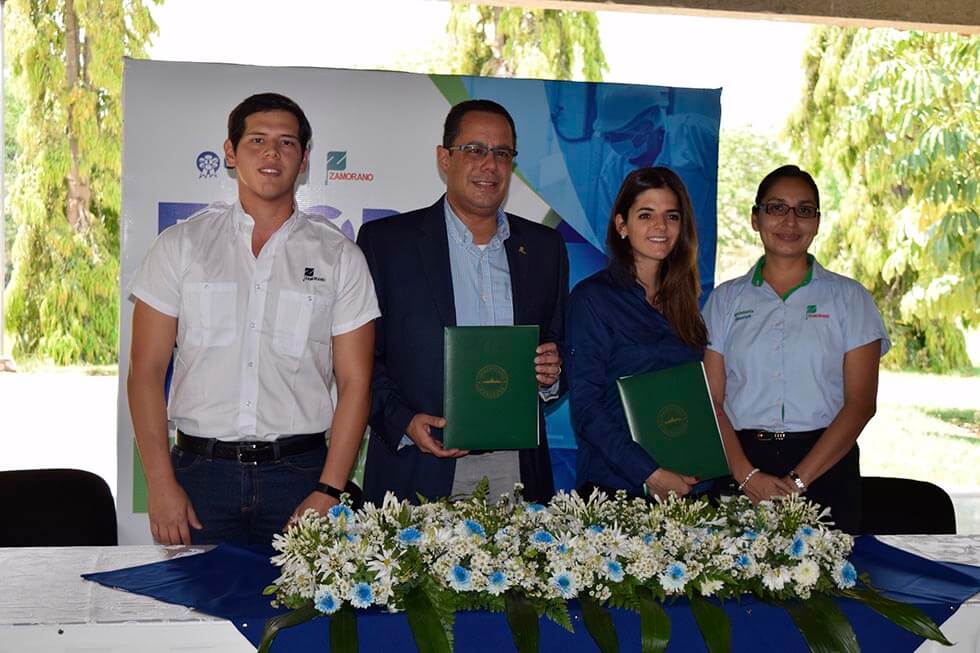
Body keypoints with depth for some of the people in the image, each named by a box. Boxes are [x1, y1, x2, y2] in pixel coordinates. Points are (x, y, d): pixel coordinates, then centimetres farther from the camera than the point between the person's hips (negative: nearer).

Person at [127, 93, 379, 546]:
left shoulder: (339, 257, 5)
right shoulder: (180, 245, 5)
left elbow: (354, 381, 2)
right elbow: (146, 370, 2)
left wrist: (328, 492, -8)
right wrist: (161, 484, -6)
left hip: (298, 475, 0)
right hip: (200, 472, 0)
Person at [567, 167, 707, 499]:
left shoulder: (683, 300, 11)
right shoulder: (592, 297, -6)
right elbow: (586, 408, -12)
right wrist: (651, 474, -18)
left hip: (686, 484, 5)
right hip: (614, 486, -5)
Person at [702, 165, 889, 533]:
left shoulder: (849, 297, 6)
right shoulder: (726, 299, 10)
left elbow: (860, 403, -2)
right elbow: (712, 401, 3)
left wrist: (798, 480, -12)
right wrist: (747, 475, -13)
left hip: (824, 467, 0)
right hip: (742, 465, 1)